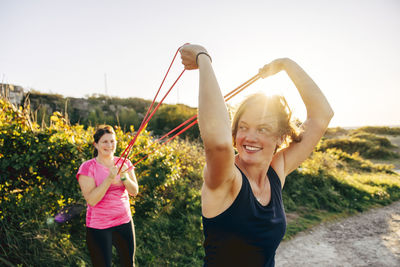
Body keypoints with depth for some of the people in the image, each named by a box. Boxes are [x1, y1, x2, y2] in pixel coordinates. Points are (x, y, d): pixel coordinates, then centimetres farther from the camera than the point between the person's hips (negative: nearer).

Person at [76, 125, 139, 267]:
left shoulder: (124, 163, 3)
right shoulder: (87, 167, -11)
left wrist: (124, 176, -20)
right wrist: (109, 179, -26)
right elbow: (91, 200, -18)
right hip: (98, 227, -4)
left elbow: (134, 191, -3)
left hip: (124, 222, 4)